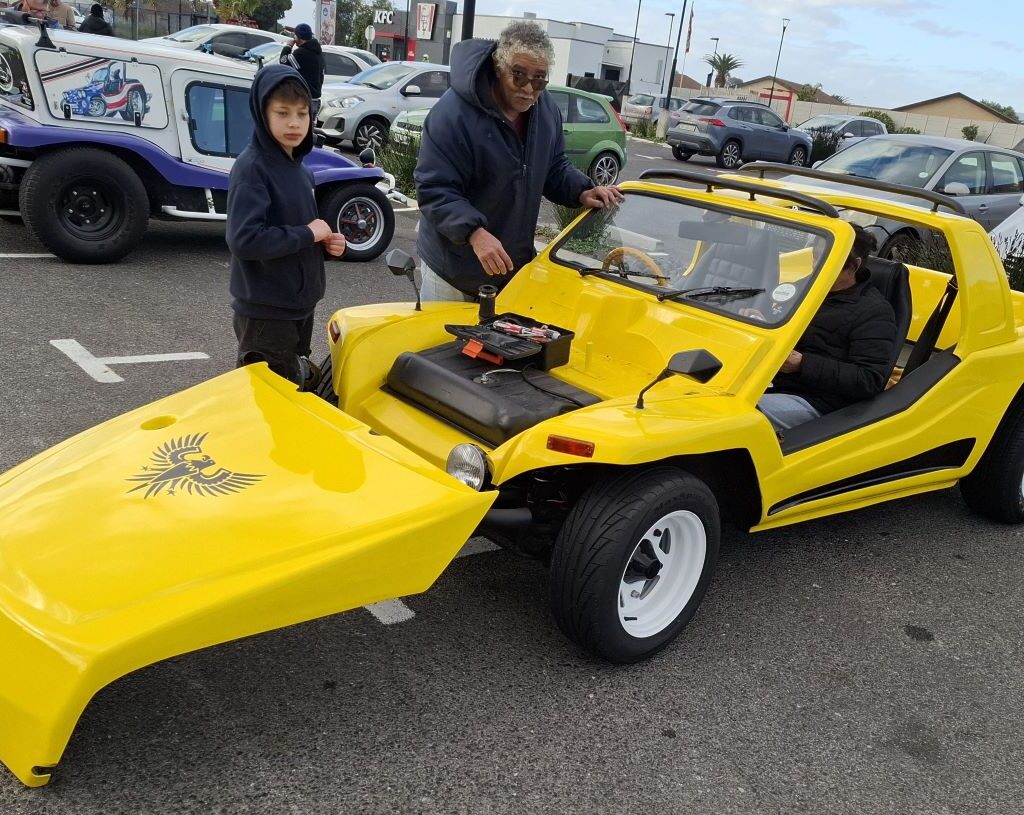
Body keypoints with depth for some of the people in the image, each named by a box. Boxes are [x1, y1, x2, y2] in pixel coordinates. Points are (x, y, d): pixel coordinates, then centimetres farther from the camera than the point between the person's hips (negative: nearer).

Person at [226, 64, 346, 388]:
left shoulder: (300, 169, 10)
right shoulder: (251, 167, -16)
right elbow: (243, 239, -26)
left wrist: (326, 240, 1)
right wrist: (307, 234, -19)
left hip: (300, 305, 9)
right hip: (265, 312, -9)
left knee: (298, 388, 19)